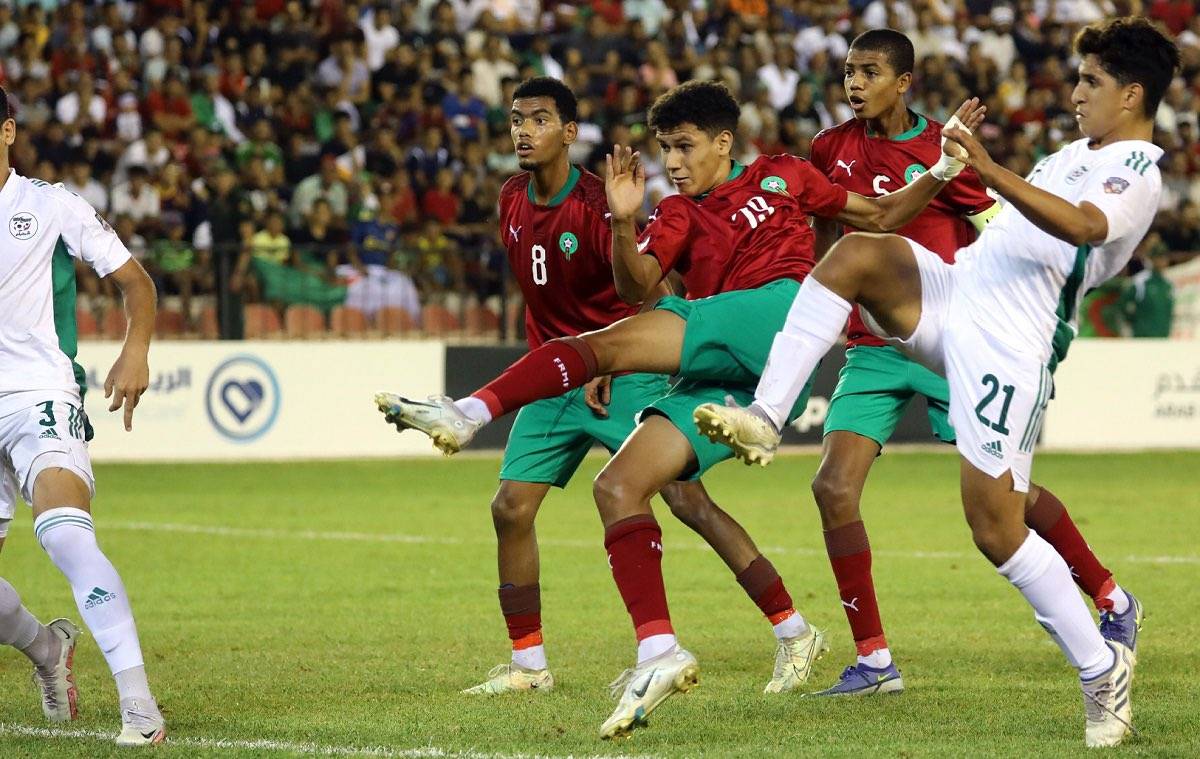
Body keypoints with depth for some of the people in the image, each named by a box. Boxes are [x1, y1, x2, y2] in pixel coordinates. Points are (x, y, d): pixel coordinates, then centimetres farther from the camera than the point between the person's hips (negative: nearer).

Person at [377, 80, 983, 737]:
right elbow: (636, 285, 4)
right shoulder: (678, 215, 24)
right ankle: (658, 653, -15)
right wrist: (623, 220, -13)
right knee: (616, 486, -9)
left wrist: (941, 172, 15)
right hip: (723, 380, 6)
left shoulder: (781, 177, 18)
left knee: (607, 342, -22)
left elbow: (881, 216, 28)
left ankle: (472, 411, -31)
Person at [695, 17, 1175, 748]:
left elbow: (1079, 226, -30)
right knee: (857, 252, -18)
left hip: (1010, 341, -8)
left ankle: (1102, 668, 4)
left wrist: (989, 171, -40)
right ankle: (765, 420, -24)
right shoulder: (1077, 154, 23)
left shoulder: (1137, 174, -7)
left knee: (997, 527, -12)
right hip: (956, 286, 8)